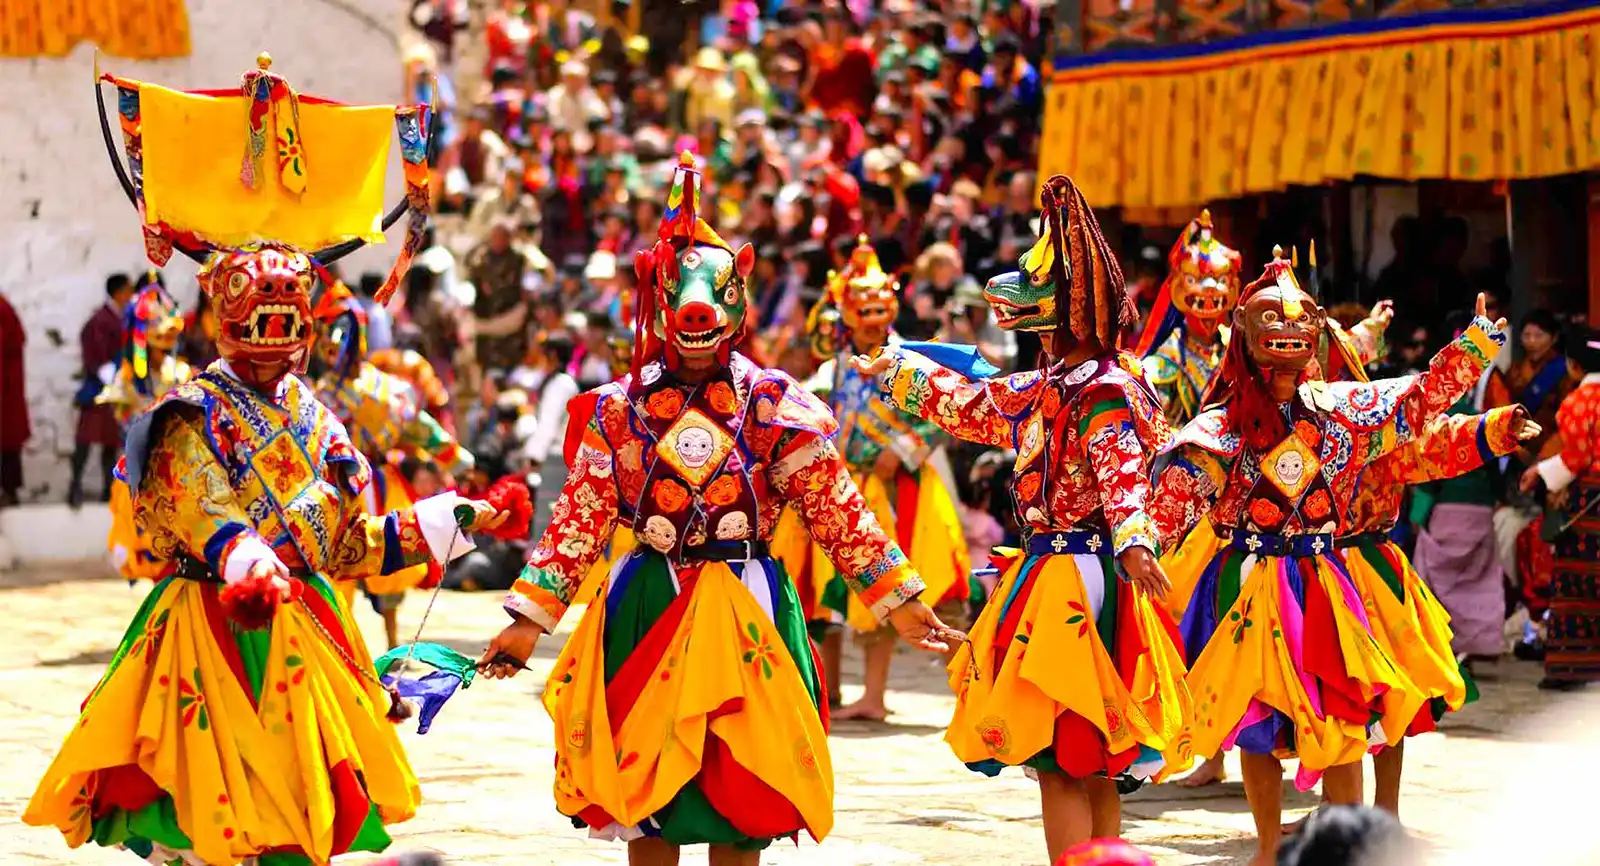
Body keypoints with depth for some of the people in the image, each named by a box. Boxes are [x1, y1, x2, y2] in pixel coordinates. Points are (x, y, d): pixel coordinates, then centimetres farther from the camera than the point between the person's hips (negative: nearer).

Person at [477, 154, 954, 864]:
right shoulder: (619, 410, 3)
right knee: (643, 803, 5)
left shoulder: (773, 406, 0)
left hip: (745, 612, -1)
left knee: (739, 806, 4)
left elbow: (837, 511, -1)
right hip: (645, 613, 1)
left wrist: (898, 602, -4)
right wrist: (529, 619, -1)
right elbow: (579, 519, 3)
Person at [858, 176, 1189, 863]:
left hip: (1079, 578, -10)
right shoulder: (1046, 388, 14)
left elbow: (1121, 471, -32)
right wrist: (899, 370, 40)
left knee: (1060, 763, -10)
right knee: (1089, 767, 12)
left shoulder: (1104, 393, -15)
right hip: (1050, 570, 10)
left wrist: (1133, 541, -50)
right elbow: (974, 405, 30)